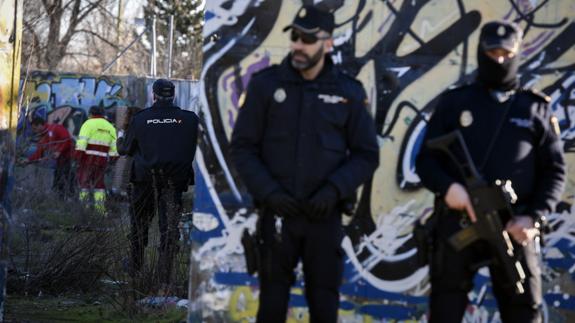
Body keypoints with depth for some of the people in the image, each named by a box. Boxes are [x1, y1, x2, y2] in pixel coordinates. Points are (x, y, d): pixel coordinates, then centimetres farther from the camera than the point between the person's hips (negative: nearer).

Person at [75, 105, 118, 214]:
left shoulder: (89, 123, -2)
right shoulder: (110, 127, 15)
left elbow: (82, 141, -12)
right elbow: (114, 147, 11)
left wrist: (78, 156, -10)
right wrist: (111, 159, 18)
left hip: (89, 158, -5)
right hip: (102, 159, 5)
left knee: (84, 181, 3)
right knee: (99, 183, 13)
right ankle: (100, 206, 5)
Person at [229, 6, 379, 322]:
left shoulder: (348, 92, 0)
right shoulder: (266, 84, -2)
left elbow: (366, 155, 2)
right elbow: (243, 147, 0)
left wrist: (334, 190, -14)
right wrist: (267, 192, -13)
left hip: (325, 216, 0)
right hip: (277, 213, 0)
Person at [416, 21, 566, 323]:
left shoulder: (536, 109, 12)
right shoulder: (454, 102, 10)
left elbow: (554, 171, 8)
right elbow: (425, 159, 7)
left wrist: (533, 217, -8)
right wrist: (447, 186, -16)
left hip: (512, 226, 1)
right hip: (457, 221, 0)